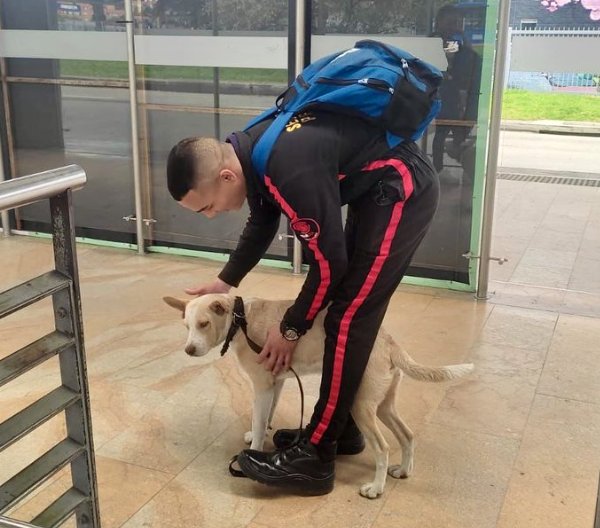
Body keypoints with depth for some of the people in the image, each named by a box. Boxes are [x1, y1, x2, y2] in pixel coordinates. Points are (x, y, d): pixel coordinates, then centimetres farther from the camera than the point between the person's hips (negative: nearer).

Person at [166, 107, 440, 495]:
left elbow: (329, 262, -21)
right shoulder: (252, 150, -4)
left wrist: (290, 329, -9)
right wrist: (226, 281, 16)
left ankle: (314, 458, -2)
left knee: (347, 318, -10)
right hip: (375, 191, 10)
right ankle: (341, 427, 26)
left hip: (404, 191, -10)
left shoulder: (293, 171, -32)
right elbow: (262, 223, 16)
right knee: (348, 312, 13)